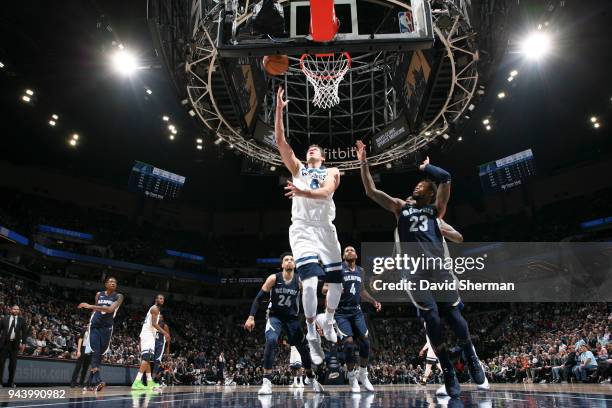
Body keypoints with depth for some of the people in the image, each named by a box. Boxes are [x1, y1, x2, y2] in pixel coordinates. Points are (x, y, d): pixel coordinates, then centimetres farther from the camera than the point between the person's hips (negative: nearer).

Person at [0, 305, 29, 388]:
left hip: (15, 344, 0)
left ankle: (11, 382, 12)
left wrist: (23, 343, -4)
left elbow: (24, 332, 4)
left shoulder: (22, 320, 5)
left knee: (13, 363, 3)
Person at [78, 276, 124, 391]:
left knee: (100, 354, 2)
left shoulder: (118, 296, -3)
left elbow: (111, 309, -19)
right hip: (95, 326, 1)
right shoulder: (99, 294, 8)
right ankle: (97, 380, -21)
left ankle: (90, 382, 12)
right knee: (95, 352, -13)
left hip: (107, 327, -1)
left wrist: (91, 306, -24)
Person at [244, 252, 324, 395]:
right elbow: (259, 297, -8)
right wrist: (251, 317, -16)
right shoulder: (274, 278, -12)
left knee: (304, 348, 7)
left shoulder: (300, 281, -8)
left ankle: (312, 380, 31)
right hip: (275, 316, -2)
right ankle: (267, 382, -20)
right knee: (271, 341, -28)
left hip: (292, 318, 3)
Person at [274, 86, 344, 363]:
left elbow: (325, 192, -13)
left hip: (326, 230, 2)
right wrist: (279, 110, -6)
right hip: (302, 230, -2)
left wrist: (302, 192, -33)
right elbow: (280, 141, 2)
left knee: (336, 283, 7)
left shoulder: (332, 172, 10)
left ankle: (328, 322, 35)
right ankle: (312, 336, -4)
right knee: (310, 282, -19)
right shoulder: (297, 168, 14)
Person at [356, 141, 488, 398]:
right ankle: (448, 373, 11)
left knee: (455, 317, 3)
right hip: (414, 273, 1)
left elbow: (445, 177, 3)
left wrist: (425, 167, 20)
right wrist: (363, 162, 13)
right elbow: (371, 191, 16)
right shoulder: (400, 207, 21)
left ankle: (472, 362, 27)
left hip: (439, 268, 0)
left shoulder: (436, 208, 16)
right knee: (432, 322, -4)